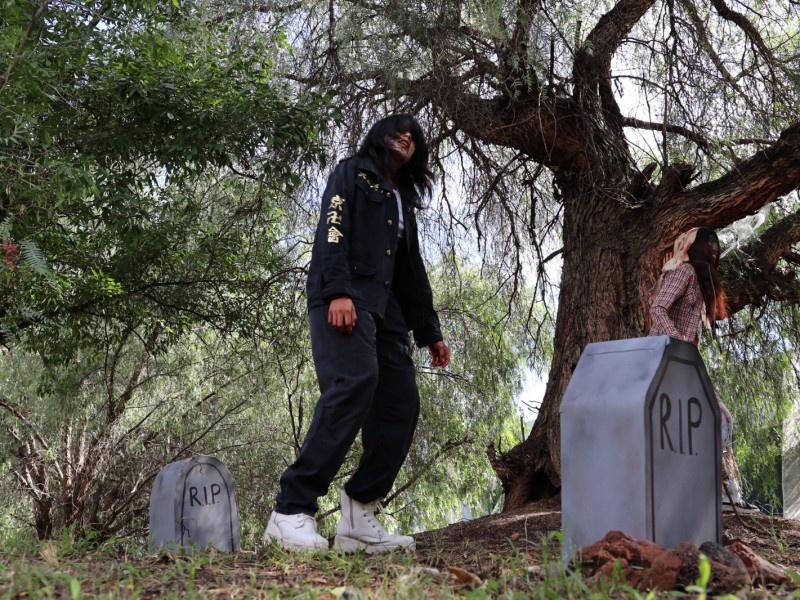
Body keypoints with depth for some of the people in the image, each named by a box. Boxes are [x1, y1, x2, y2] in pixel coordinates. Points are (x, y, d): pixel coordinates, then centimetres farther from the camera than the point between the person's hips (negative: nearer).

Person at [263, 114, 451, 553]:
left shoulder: (404, 201, 31)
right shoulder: (352, 173, 11)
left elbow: (412, 272, 30)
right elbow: (332, 228, -6)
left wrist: (429, 331, 22)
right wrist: (338, 291, -21)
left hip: (383, 309, 8)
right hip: (341, 300, -8)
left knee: (401, 405, -7)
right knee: (354, 382, -29)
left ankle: (358, 518, -6)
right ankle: (292, 512, -30)